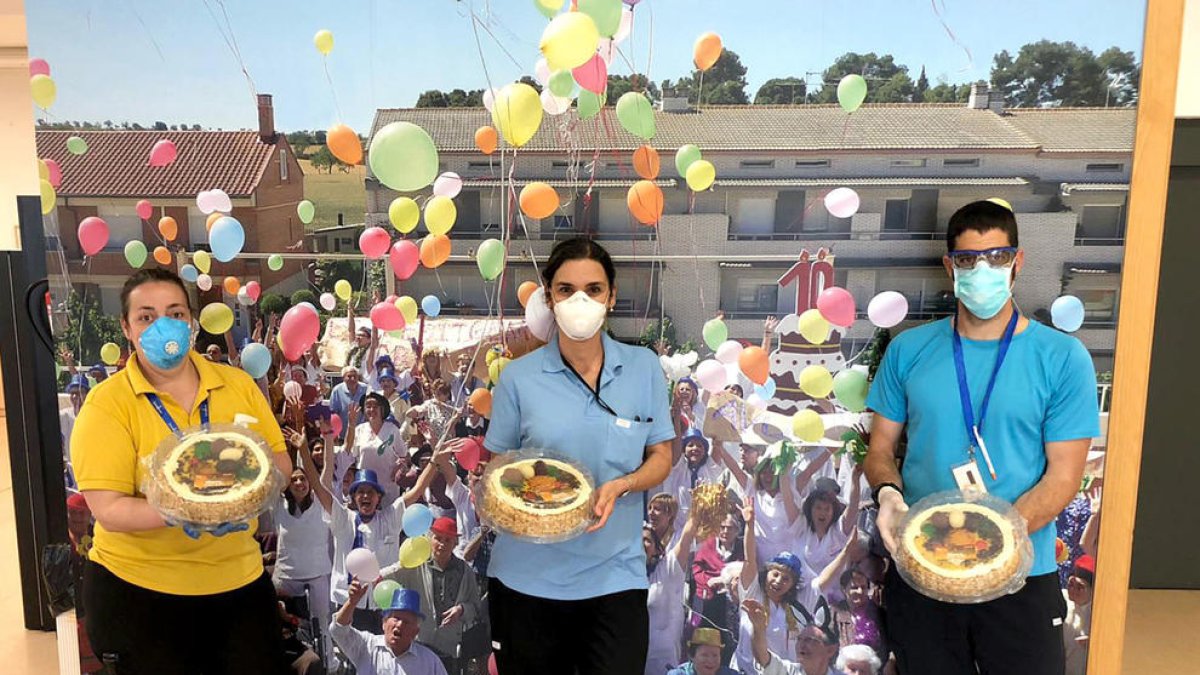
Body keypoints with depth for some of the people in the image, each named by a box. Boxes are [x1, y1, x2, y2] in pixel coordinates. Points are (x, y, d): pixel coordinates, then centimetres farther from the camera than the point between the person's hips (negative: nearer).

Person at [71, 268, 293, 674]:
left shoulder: (238, 384, 1)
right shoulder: (106, 404, -10)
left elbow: (281, 465, 2)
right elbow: (108, 510, -16)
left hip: (239, 578, 3)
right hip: (138, 588, -3)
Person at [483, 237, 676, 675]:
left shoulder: (643, 367, -1)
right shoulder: (519, 377, -4)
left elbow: (660, 458, 3)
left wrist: (621, 486, -16)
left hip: (614, 574, 0)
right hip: (528, 575, 0)